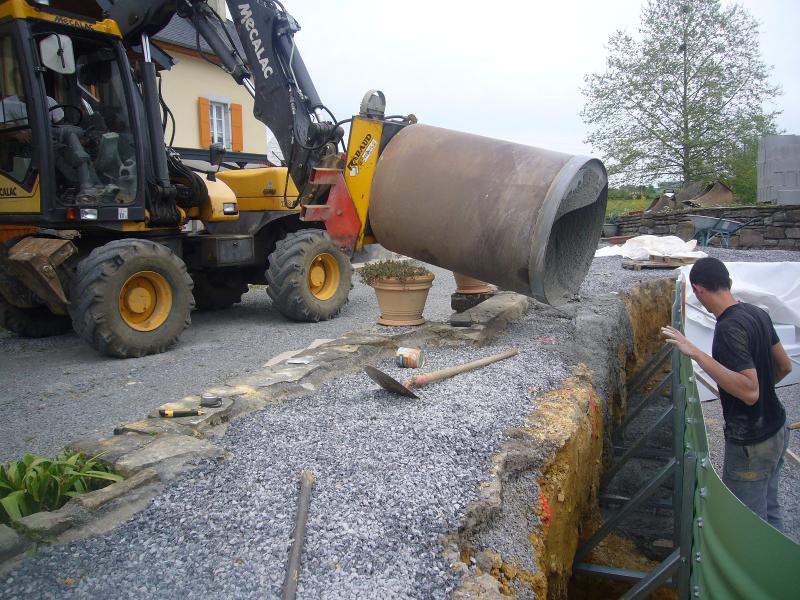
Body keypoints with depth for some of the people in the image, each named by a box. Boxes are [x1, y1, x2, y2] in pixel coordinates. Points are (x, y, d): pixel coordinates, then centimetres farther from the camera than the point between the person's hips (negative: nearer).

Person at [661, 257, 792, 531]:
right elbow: (785, 367, 11)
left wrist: (696, 353, -36)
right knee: (769, 511, 25)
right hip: (776, 431, 9)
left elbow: (749, 392, -34)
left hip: (751, 444, -9)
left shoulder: (729, 329, -26)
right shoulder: (758, 313, 1)